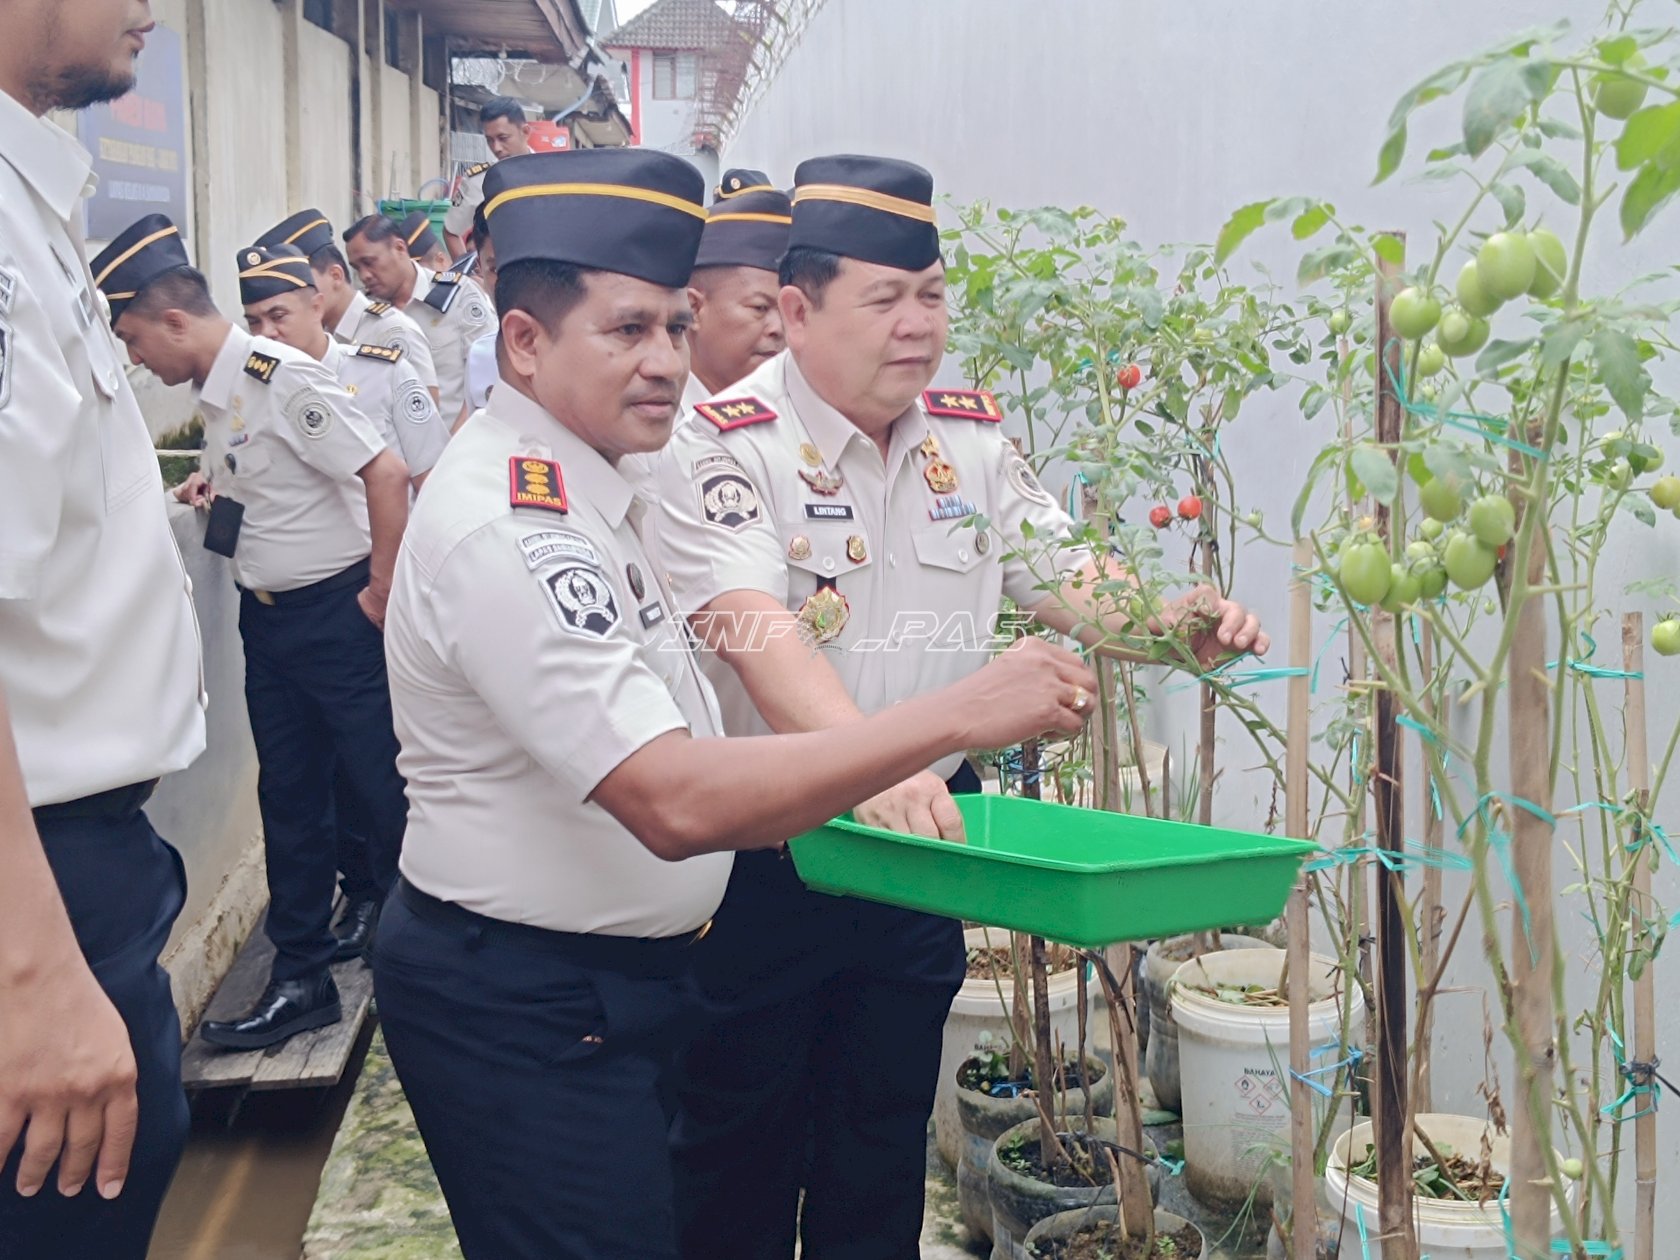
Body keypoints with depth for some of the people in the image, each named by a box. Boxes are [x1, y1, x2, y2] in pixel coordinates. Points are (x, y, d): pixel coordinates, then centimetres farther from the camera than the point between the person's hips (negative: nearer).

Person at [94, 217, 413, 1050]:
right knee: (289, 796, 14)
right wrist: (215, 489, 7)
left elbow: (386, 475, -23)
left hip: (335, 613, -9)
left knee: (383, 789, 1)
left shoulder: (282, 378, -19)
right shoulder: (216, 392, 7)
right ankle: (302, 979, 25)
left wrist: (382, 596, -17)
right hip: (266, 616, 9)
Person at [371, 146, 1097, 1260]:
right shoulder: (510, 525, -25)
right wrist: (960, 715, -34)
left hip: (614, 979, 10)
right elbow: (675, 804, -34)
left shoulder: (576, 489, 8)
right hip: (523, 1012, -10)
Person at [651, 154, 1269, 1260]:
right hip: (762, 851, -4)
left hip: (926, 839, 5)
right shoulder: (728, 446, -17)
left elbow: (1064, 576, 6)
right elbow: (755, 629, -31)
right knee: (741, 1137, 14)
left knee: (888, 1129, 19)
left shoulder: (974, 438, 2)